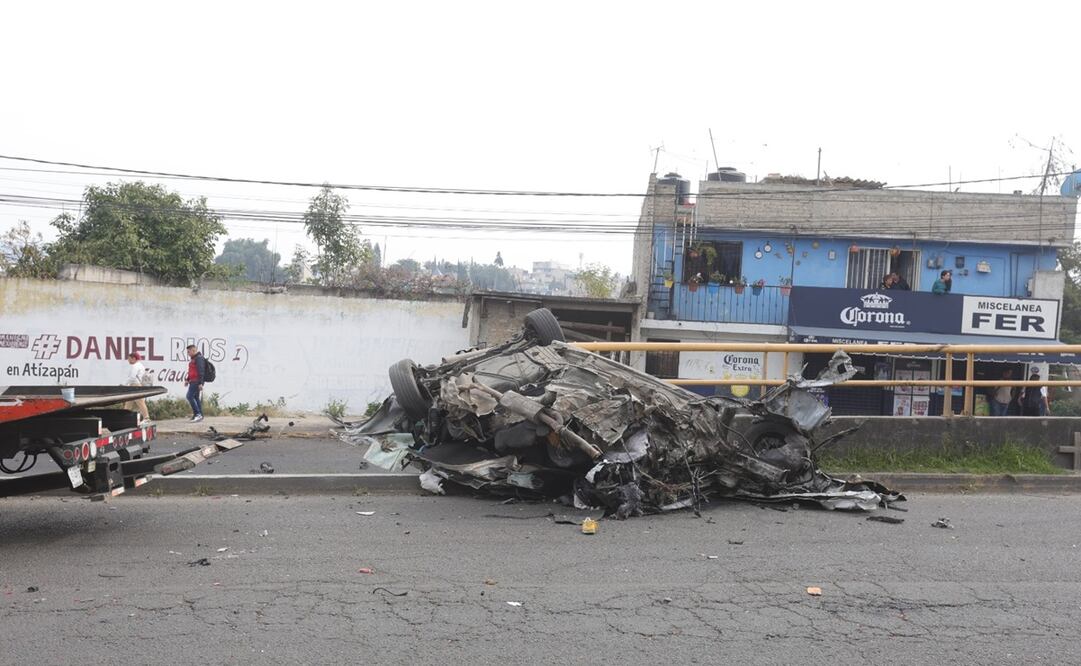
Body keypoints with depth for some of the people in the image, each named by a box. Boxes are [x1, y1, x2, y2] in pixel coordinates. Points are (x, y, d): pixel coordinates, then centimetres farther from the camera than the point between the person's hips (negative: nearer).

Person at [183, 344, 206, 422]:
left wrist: (200, 383, -24)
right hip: (193, 381, 10)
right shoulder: (193, 359, 20)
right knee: (196, 398, 10)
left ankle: (198, 414, -17)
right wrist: (187, 380, 20)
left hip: (196, 381, -10)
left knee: (189, 396, -15)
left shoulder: (199, 358, -13)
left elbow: (201, 371, -20)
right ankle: (199, 415, 13)